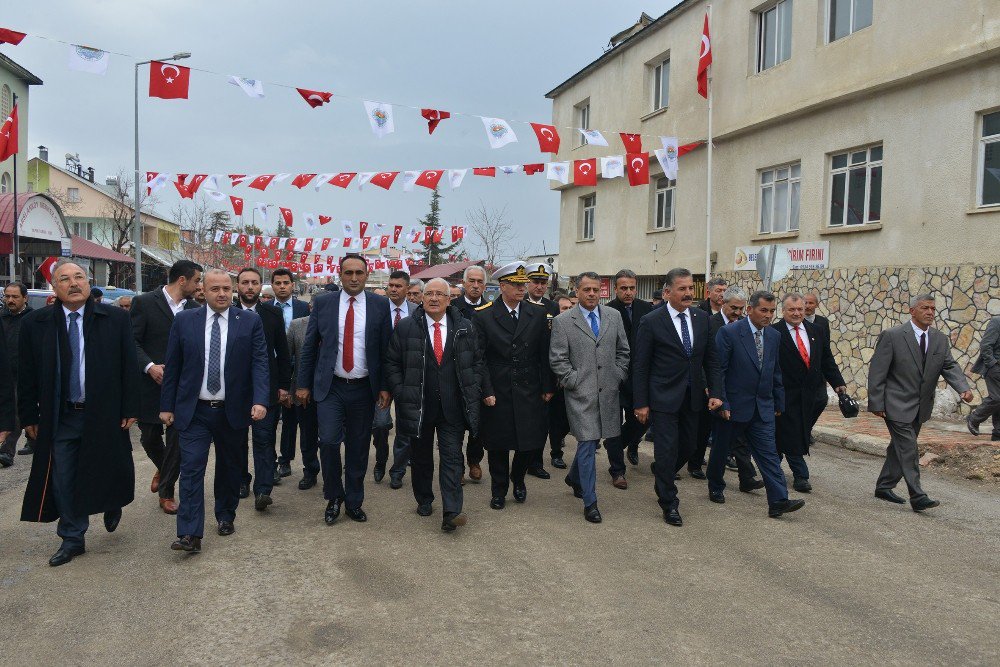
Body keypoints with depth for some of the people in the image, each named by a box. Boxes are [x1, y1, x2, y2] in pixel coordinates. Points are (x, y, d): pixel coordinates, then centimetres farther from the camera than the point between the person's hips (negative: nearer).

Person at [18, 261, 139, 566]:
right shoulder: (35, 323, 0)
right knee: (63, 481, 8)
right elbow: (27, 374, 5)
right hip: (60, 417, 1)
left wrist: (130, 409, -5)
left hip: (104, 414, -1)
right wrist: (29, 415, 4)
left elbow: (129, 366, -2)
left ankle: (111, 506, 44)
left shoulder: (115, 318, -3)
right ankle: (72, 539, 24)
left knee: (108, 472, 11)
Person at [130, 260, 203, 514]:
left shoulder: (194, 309, 5)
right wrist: (149, 366, -20)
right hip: (151, 384, -2)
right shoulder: (144, 302, -6)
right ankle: (162, 468, 43)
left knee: (177, 439, 3)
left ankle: (167, 491, 19)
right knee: (150, 437, 11)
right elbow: (131, 341, -8)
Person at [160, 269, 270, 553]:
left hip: (233, 411, 0)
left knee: (230, 466, 14)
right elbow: (172, 366, 4)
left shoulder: (250, 321, -2)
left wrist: (260, 400, -20)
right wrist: (166, 406, 4)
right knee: (191, 468, -5)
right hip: (193, 411, 0)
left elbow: (260, 363, -7)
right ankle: (190, 534, -4)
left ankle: (225, 516, 33)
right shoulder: (184, 320, 1)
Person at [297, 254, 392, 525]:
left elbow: (386, 348, 2)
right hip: (330, 387, 0)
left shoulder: (380, 304, 0)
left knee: (358, 448, 8)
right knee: (329, 441, -11)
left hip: (364, 389, 1)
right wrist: (304, 384, 3)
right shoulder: (323, 303, 1)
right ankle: (333, 497, 12)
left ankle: (354, 502, 25)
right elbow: (309, 346, 5)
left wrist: (385, 387, -1)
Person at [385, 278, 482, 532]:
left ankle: (451, 513, -5)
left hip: (453, 407, 0)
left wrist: (473, 392, 1)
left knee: (452, 457, -4)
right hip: (418, 406, 0)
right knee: (421, 457, 13)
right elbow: (392, 363, 2)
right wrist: (401, 394, -5)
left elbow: (477, 361, 10)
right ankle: (424, 501, 32)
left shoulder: (465, 328, 4)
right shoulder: (405, 327, -1)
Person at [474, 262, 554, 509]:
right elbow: (479, 358, -5)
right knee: (498, 444, 8)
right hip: (497, 393, -2)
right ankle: (499, 490, 28)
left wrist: (547, 387, 2)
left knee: (532, 440, 5)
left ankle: (518, 479, 34)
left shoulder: (538, 314, 3)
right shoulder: (483, 316, -5)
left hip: (529, 392, 2)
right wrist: (486, 391, -11)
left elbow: (544, 355, 5)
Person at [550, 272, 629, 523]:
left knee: (591, 441, 14)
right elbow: (557, 359, -5)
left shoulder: (614, 316, 7)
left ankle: (574, 478, 41)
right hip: (581, 392, -4)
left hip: (608, 392, 4)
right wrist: (574, 380, -9)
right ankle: (589, 502, 6)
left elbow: (623, 350, 13)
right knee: (587, 443, -4)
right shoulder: (562, 322, -4)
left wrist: (619, 376, 5)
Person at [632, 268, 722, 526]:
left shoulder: (702, 318, 3)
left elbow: (710, 358, 9)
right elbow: (640, 366, -9)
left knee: (687, 447, 15)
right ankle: (669, 504, 15)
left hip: (692, 397, 5)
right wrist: (641, 403, -10)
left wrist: (714, 392, 1)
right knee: (667, 451, -1)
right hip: (664, 398, -5)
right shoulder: (651, 321, -12)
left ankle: (661, 474, 44)